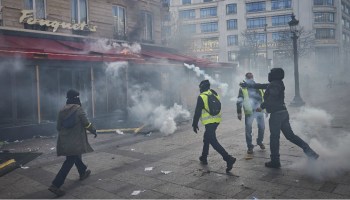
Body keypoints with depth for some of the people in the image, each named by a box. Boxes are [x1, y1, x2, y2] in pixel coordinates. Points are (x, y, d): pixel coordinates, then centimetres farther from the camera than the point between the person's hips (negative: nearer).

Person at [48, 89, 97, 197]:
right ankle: (55, 185, -7)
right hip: (75, 141, -7)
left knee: (74, 156, 24)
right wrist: (93, 131, 7)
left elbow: (58, 127, 9)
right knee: (70, 160, -3)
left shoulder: (62, 110, 5)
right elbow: (86, 123, -10)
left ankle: (83, 172, 44)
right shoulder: (78, 109, -12)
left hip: (64, 141, 7)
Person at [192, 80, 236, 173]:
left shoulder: (201, 97, -11)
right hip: (217, 120, 8)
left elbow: (197, 112, -10)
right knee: (206, 138, 23)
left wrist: (195, 124, -2)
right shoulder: (215, 94, 8)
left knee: (213, 142, -8)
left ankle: (228, 159, -19)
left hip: (209, 122, -8)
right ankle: (204, 157, 33)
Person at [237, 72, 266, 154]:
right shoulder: (243, 88, 2)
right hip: (249, 112, -3)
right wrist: (239, 112, -6)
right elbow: (239, 101, -1)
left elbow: (264, 98, 19)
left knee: (261, 127, 11)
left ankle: (260, 142, 34)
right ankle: (250, 146, 9)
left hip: (259, 110, 4)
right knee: (248, 130, -4)